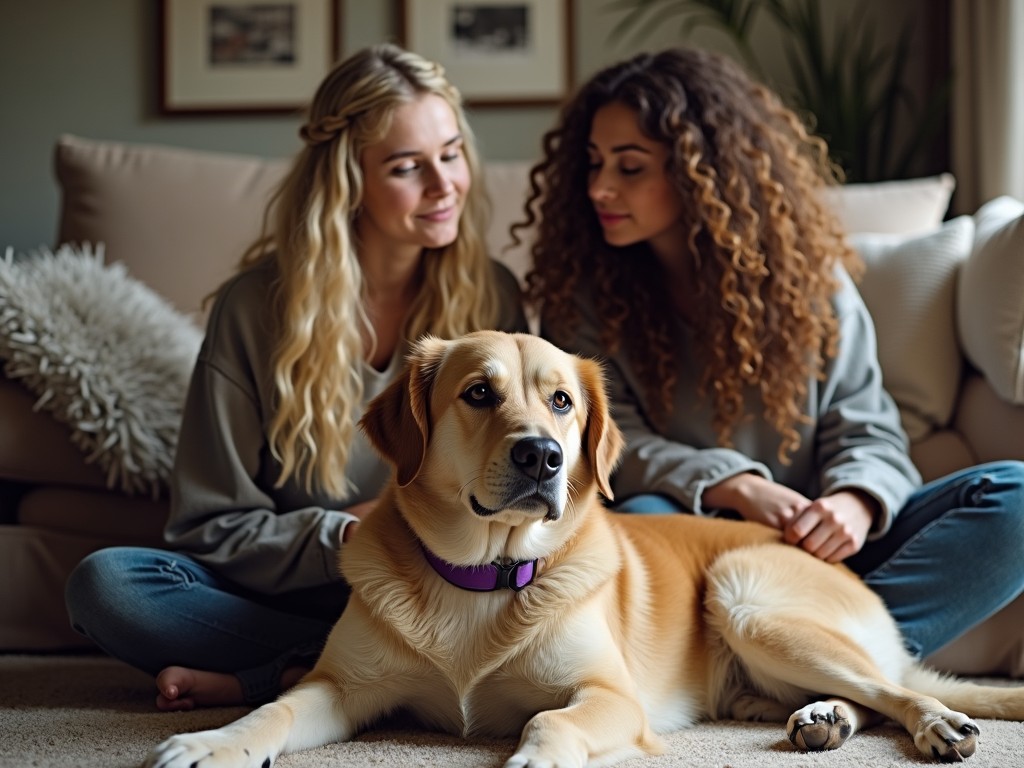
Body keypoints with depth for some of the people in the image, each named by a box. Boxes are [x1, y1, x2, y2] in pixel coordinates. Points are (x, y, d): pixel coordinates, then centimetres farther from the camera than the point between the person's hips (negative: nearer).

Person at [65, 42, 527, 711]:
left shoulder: (492, 298, 0)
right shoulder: (255, 307, -4)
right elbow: (210, 526, -2)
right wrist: (338, 539, -18)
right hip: (285, 594, 0)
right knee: (104, 582, -26)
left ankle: (258, 679, -22)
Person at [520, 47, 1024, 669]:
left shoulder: (809, 276, 2)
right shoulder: (587, 292, 1)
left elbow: (866, 429, 0)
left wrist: (854, 501, -24)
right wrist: (737, 487, -25)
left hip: (809, 548, 2)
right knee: (641, 519, -37)